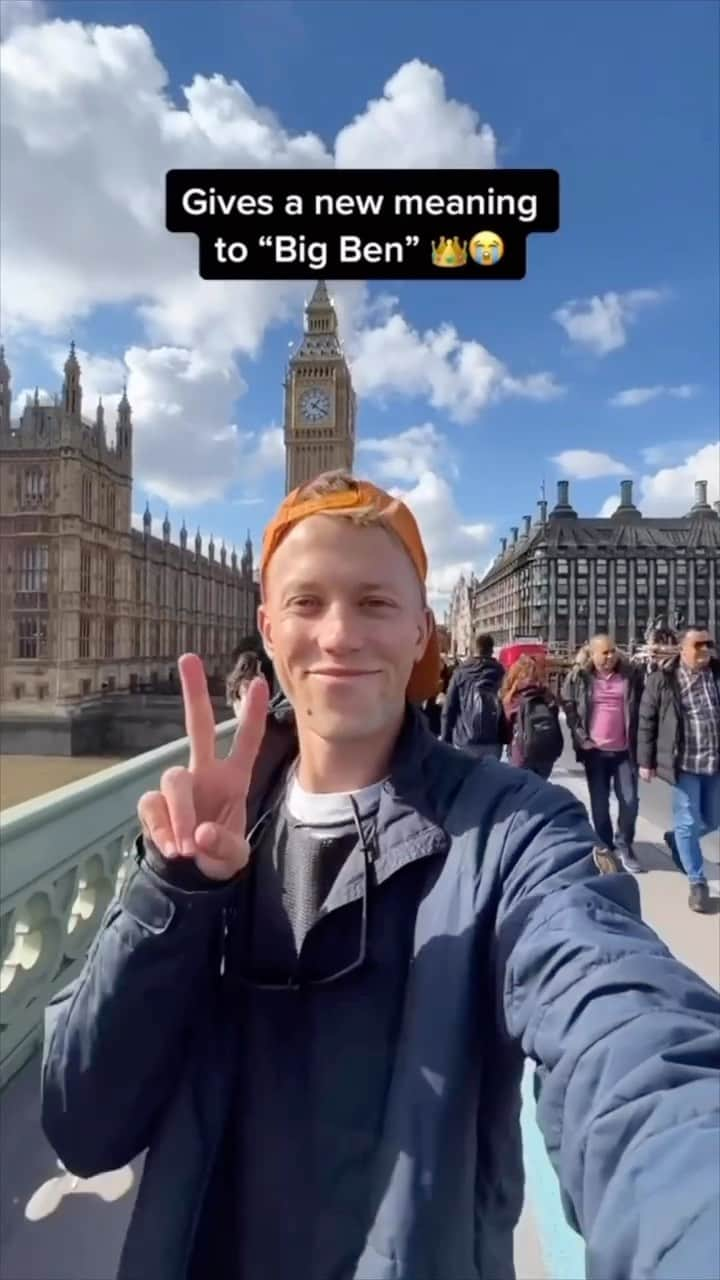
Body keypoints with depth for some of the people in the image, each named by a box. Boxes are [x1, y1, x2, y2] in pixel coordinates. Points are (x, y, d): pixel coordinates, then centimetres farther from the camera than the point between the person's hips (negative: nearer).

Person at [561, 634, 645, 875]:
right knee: (599, 802, 9)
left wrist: (638, 742, -4)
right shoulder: (578, 677, -3)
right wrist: (581, 737, -7)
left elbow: (642, 706, 4)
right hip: (595, 749, 0)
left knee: (629, 800, 1)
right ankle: (606, 846, 25)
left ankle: (624, 846, 21)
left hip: (624, 750, 1)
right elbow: (568, 707, 1)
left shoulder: (631, 674, -1)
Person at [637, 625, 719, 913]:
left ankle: (676, 839, 45)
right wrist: (645, 761, -2)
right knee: (688, 822, 4)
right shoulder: (662, 679, -6)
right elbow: (647, 721, -1)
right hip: (685, 763, -4)